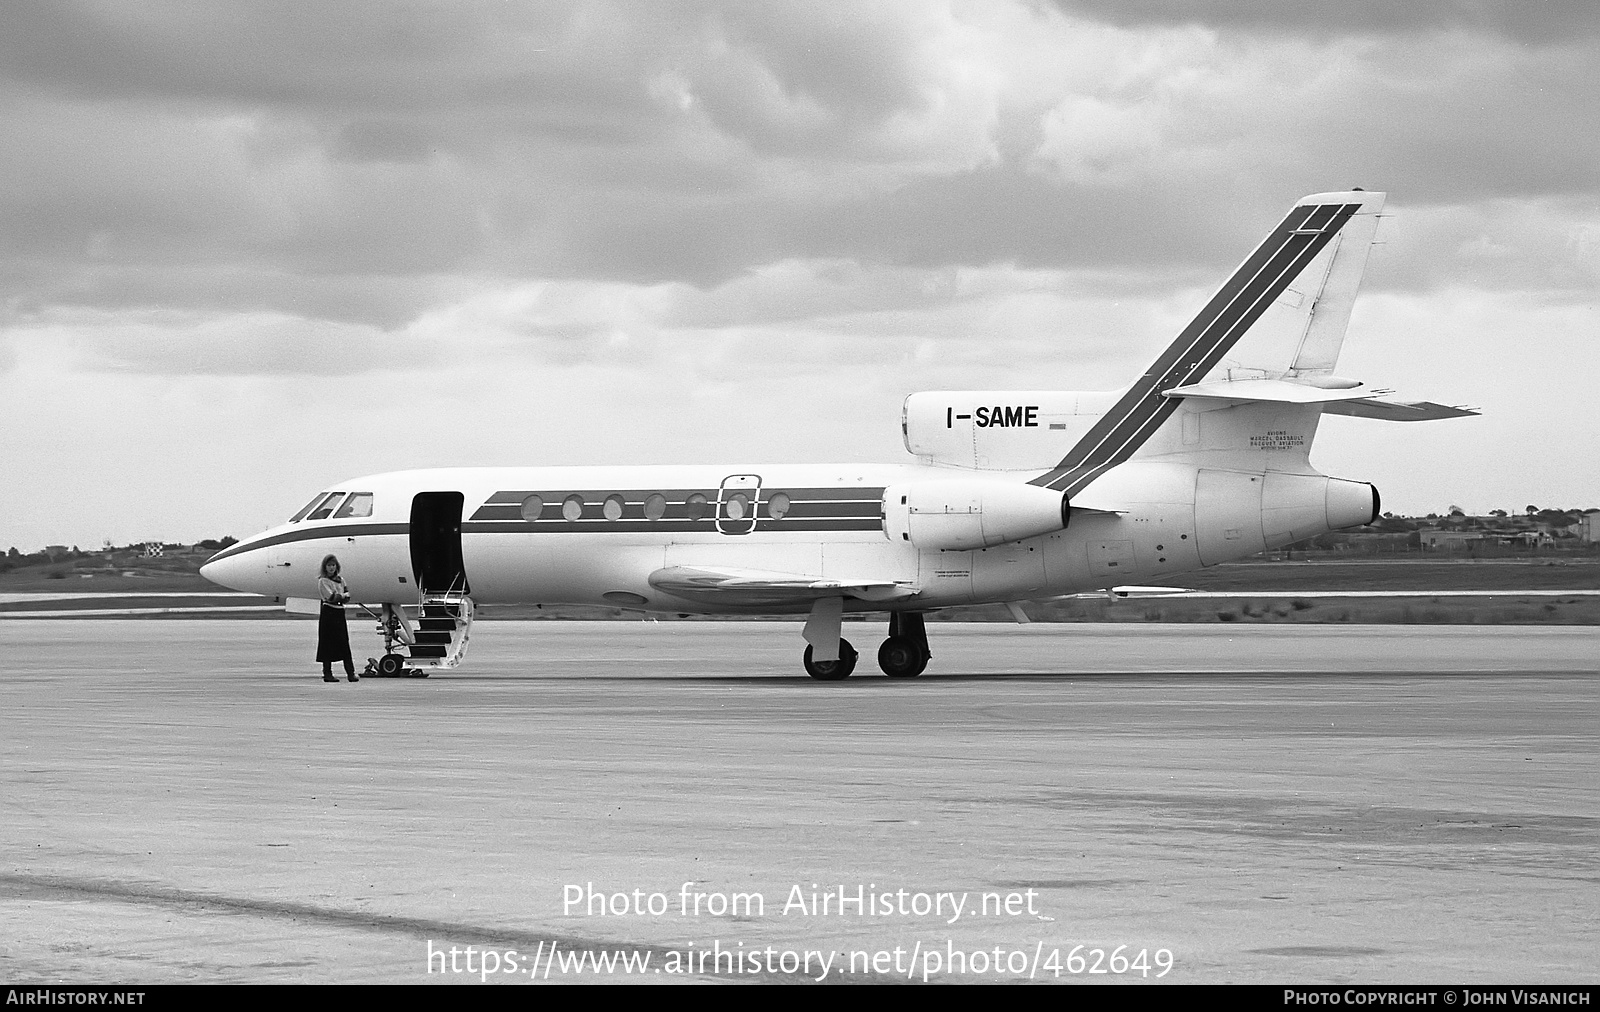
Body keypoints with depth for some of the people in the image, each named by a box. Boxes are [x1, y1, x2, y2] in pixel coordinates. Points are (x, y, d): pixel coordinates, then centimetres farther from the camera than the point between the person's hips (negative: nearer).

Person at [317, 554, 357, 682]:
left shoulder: (341, 579, 15)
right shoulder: (322, 581, -3)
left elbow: (347, 596, 8)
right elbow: (330, 596, -14)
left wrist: (338, 596, -9)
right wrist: (342, 596, -1)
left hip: (340, 613, 5)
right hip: (328, 613, -5)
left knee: (344, 644, 1)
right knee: (328, 644, -3)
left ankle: (350, 673, -2)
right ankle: (327, 673, 2)